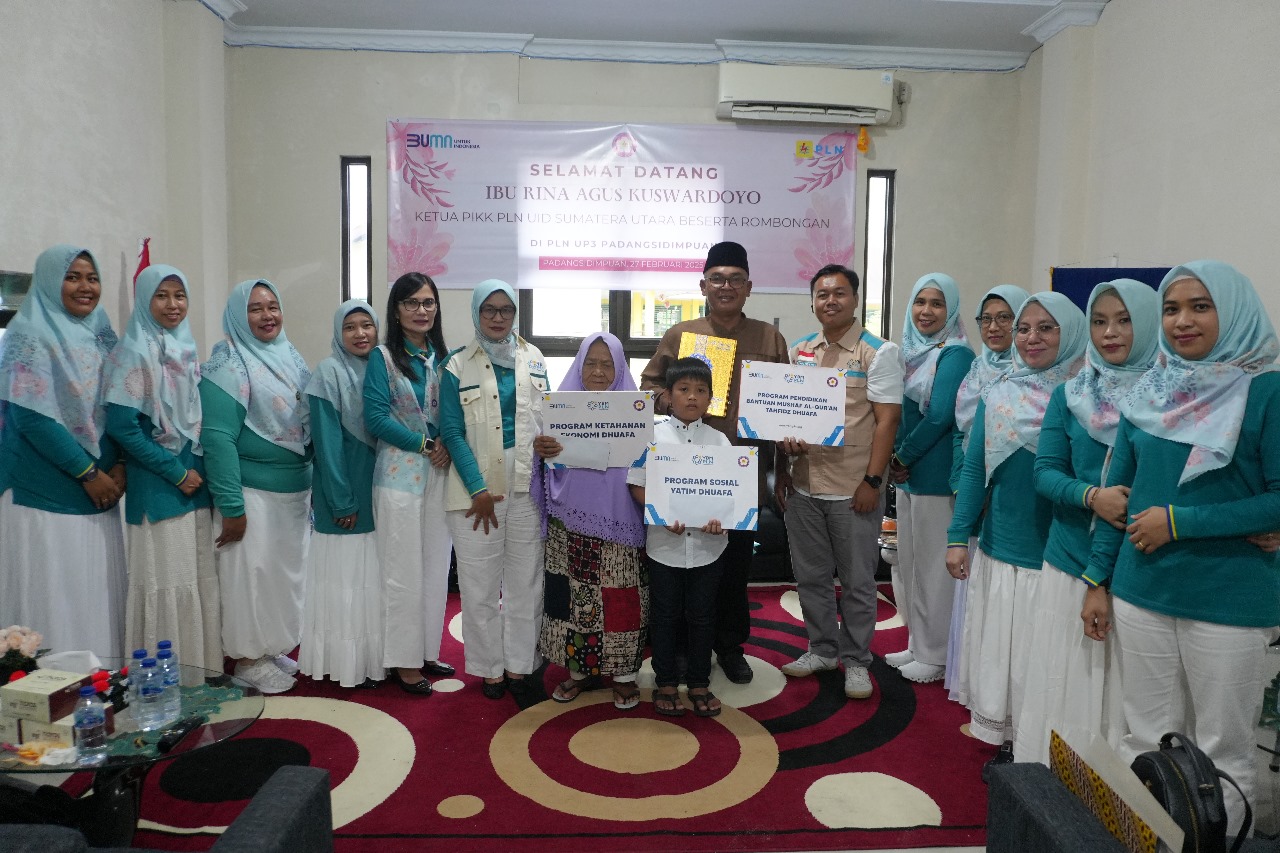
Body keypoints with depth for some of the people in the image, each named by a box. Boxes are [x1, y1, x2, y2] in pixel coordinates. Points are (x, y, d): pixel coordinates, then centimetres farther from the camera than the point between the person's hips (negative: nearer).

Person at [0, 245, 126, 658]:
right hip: (45, 496, -6)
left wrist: (119, 466, -4)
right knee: (52, 598, -2)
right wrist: (88, 473, -14)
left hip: (99, 495, 6)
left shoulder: (102, 336, 12)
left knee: (98, 596, 9)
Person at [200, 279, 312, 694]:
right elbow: (217, 436, -17)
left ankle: (276, 650, 31)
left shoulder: (290, 356, 9)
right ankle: (250, 659, 19)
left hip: (297, 489, 7)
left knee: (288, 571, 15)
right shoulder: (228, 364, -12)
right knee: (253, 572, 3)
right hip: (254, 492, -7)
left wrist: (314, 487, 12)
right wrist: (231, 505, -20)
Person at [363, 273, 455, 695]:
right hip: (400, 474, -5)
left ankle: (426, 650, 22)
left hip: (440, 473, 5)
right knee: (403, 569, 0)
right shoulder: (383, 358, -3)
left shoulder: (443, 357, 11)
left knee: (436, 566, 9)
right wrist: (424, 444, -12)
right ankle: (403, 660, 11)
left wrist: (448, 448, -7)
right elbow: (376, 418, -10)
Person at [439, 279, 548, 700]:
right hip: (476, 481, -2)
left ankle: (520, 664, 19)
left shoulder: (533, 359, 10)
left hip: (527, 481, 3)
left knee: (526, 575, 6)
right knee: (480, 579, 2)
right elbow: (452, 432, -3)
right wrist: (478, 489, -9)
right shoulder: (457, 365, 0)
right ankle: (489, 667, 17)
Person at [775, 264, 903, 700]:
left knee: (857, 581, 7)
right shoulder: (798, 351, 10)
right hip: (803, 484, 5)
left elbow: (887, 420, -9)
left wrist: (872, 481, -14)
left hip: (853, 489, -5)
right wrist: (781, 472, 11)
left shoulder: (878, 352, -5)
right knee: (810, 575, 15)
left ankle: (856, 660, 23)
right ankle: (822, 649, 32)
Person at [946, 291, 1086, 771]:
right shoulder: (998, 395, 4)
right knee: (999, 647, 12)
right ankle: (1006, 743, 28)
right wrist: (958, 537, 2)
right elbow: (974, 468, 5)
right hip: (1000, 550, 4)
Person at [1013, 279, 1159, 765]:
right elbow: (1045, 471, 4)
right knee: (1062, 687, 8)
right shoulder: (1068, 395, 7)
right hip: (1070, 563, 2)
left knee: (1122, 690, 3)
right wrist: (1091, 496, -15)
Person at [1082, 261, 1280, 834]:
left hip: (1230, 600, -4)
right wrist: (1097, 580, 8)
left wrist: (1179, 521, -15)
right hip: (1140, 593, 4)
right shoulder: (1149, 394, 6)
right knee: (1146, 744, 14)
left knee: (1221, 754, 10)